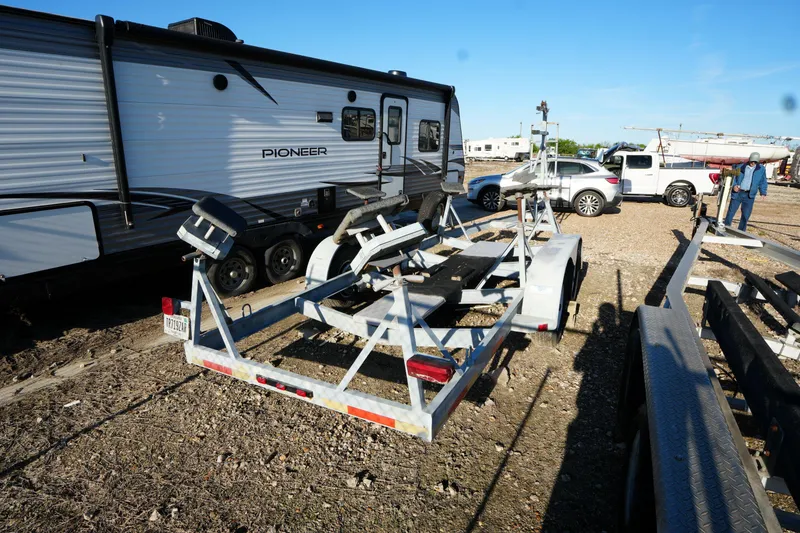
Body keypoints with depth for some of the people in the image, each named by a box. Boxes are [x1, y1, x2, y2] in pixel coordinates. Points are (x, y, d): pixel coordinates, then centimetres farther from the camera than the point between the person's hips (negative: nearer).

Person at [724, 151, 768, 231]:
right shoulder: (740, 167, 2)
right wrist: (734, 185, -11)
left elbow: (763, 182, 14)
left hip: (749, 196, 2)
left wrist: (763, 192, 4)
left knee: (746, 215, 3)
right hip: (737, 193, -2)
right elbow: (733, 177, 7)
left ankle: (741, 231, 13)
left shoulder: (761, 169, 8)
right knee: (731, 212, 0)